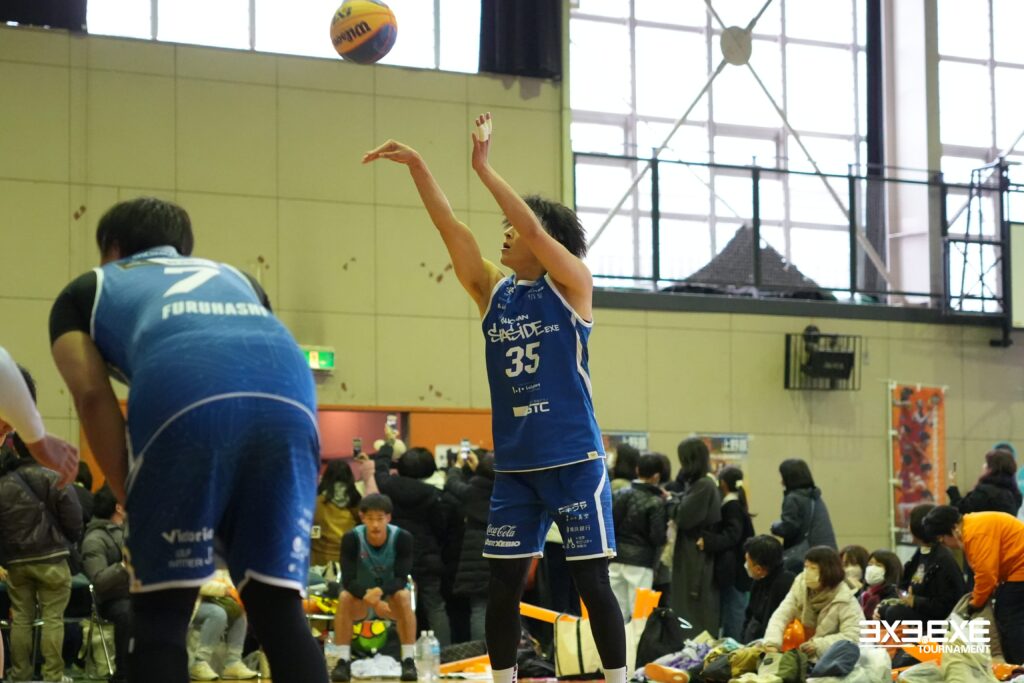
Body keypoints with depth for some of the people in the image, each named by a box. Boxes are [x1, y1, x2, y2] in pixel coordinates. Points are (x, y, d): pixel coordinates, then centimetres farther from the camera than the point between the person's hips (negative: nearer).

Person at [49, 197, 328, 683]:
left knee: (159, 613, 9)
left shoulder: (84, 290, 33)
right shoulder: (234, 277, 43)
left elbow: (92, 394, 14)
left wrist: (131, 499, 16)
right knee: (279, 606, 9)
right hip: (287, 395, 3)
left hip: (182, 395, -3)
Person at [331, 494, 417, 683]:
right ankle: (343, 661, -26)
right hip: (361, 598, 0)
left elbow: (401, 579, -24)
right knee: (345, 598, -32)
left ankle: (408, 660, -27)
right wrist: (369, 597, -43)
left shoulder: (403, 538, -21)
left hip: (390, 594, 0)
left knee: (404, 596, -33)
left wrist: (380, 592, -45)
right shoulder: (351, 539, -21)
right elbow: (348, 580, -25)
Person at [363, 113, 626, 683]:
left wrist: (484, 167, -19)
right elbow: (452, 228, 0)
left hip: (574, 462, -5)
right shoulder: (493, 292, 8)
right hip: (514, 465, 5)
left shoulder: (572, 285, -4)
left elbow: (534, 229, -20)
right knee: (504, 584, 5)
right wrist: (417, 166, -9)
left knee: (592, 581, -1)